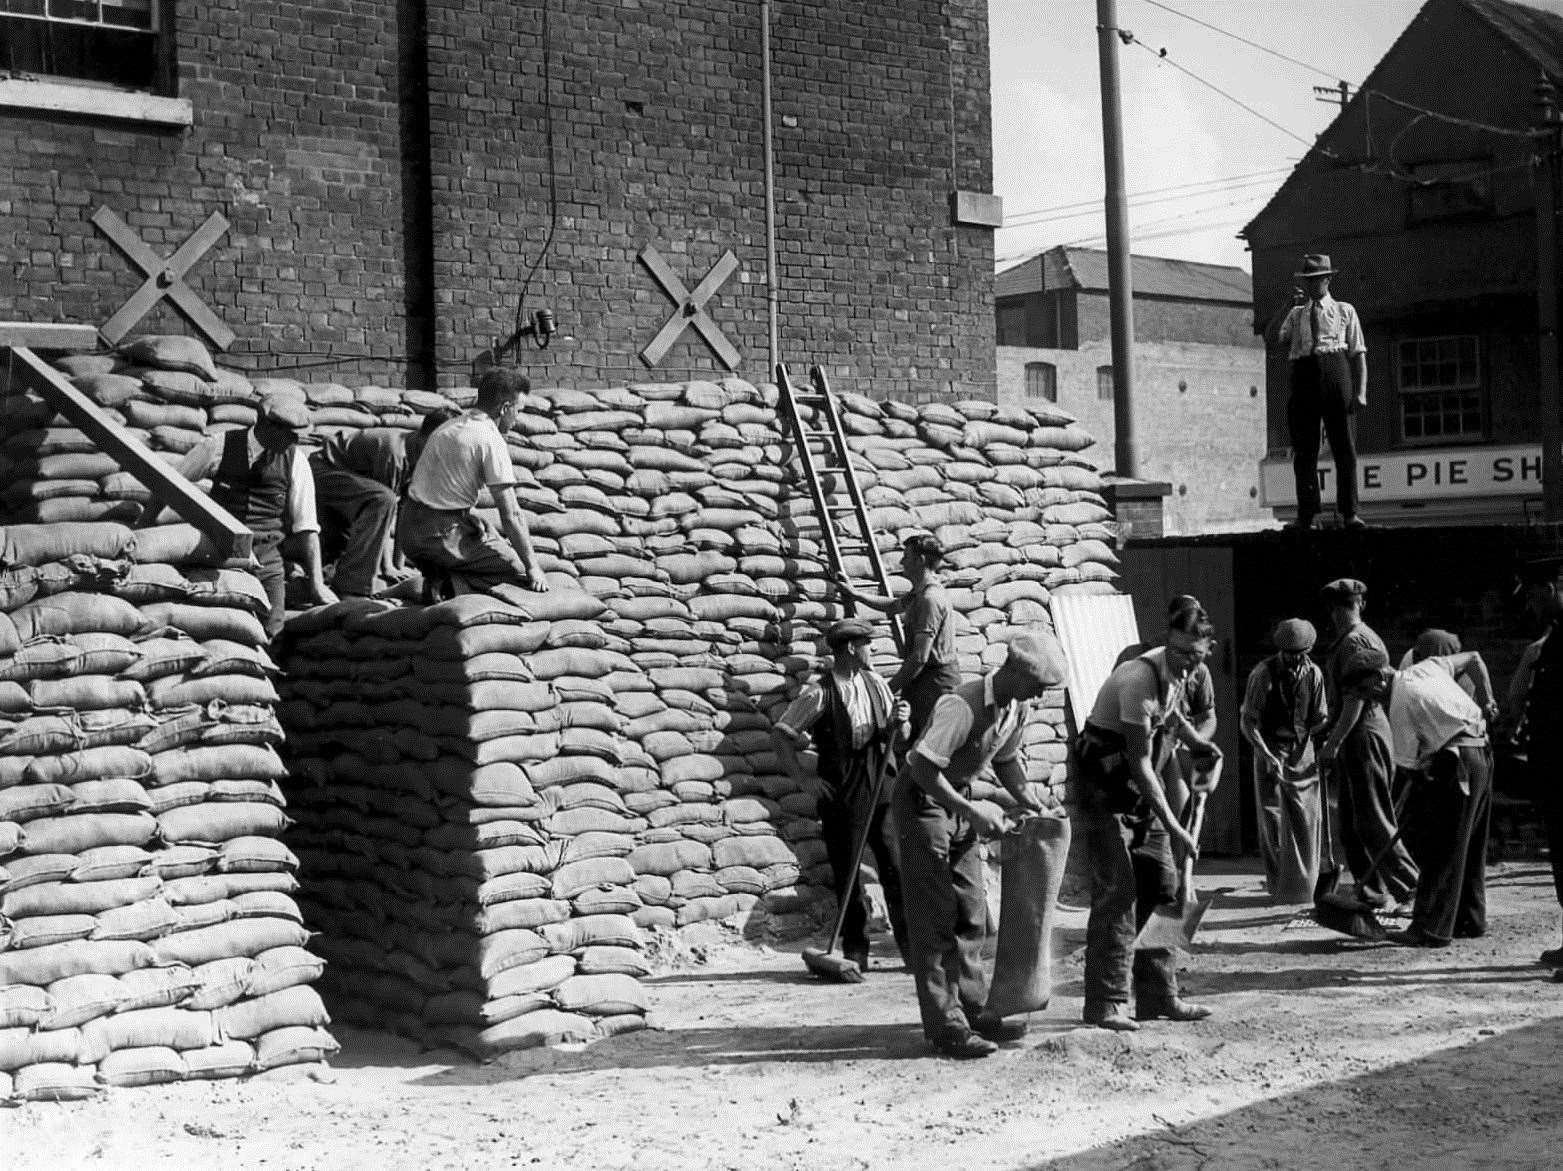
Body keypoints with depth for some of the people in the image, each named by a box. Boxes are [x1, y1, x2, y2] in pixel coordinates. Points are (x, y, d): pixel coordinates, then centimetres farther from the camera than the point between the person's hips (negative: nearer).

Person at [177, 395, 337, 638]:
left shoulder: (295, 459, -1)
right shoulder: (219, 447, -5)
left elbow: (306, 526, -1)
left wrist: (316, 583, -6)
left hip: (266, 561, 1)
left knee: (269, 631, -14)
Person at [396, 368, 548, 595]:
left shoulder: (451, 426, 16)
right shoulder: (492, 441, -11)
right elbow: (510, 515, -13)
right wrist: (533, 566, -5)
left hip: (408, 533, 8)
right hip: (442, 537, -8)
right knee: (521, 570, -2)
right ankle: (453, 584, -15)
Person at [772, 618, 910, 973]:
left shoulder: (875, 683, 7)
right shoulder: (820, 692, -8)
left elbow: (899, 737, 12)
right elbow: (780, 733, -7)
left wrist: (900, 722, -11)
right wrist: (802, 778, -10)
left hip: (879, 791, 3)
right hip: (840, 797, -3)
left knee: (895, 869, -1)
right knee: (847, 876, 3)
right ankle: (855, 952, 13)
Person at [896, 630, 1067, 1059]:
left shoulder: (1015, 706, -2)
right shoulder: (963, 706, -30)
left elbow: (1006, 758, 15)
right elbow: (923, 768, -31)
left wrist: (1029, 798, 0)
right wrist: (971, 811, -29)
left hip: (958, 799, 9)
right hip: (921, 800, -9)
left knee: (971, 914, 11)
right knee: (935, 919, -6)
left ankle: (971, 1011, 20)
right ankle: (945, 1026, -4)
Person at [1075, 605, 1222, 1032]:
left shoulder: (1178, 674, -1)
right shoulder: (1140, 678, -28)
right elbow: (1139, 763, -26)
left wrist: (1198, 744, 8)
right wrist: (1173, 826, -25)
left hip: (1140, 789, 9)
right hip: (1102, 789, -9)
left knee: (1161, 888, 9)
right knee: (1116, 892, -14)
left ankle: (1158, 997, 17)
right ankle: (1105, 1003, -10)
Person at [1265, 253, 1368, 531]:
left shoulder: (1344, 311, 16)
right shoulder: (1295, 315, 19)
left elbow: (1359, 354, 10)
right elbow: (1271, 338, 2)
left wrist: (1360, 391, -2)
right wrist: (1289, 306, -4)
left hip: (1336, 375, -1)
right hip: (1304, 379, 1)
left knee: (1344, 447, -5)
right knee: (1304, 451, -2)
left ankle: (1350, 513, -4)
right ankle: (1306, 516, 0)